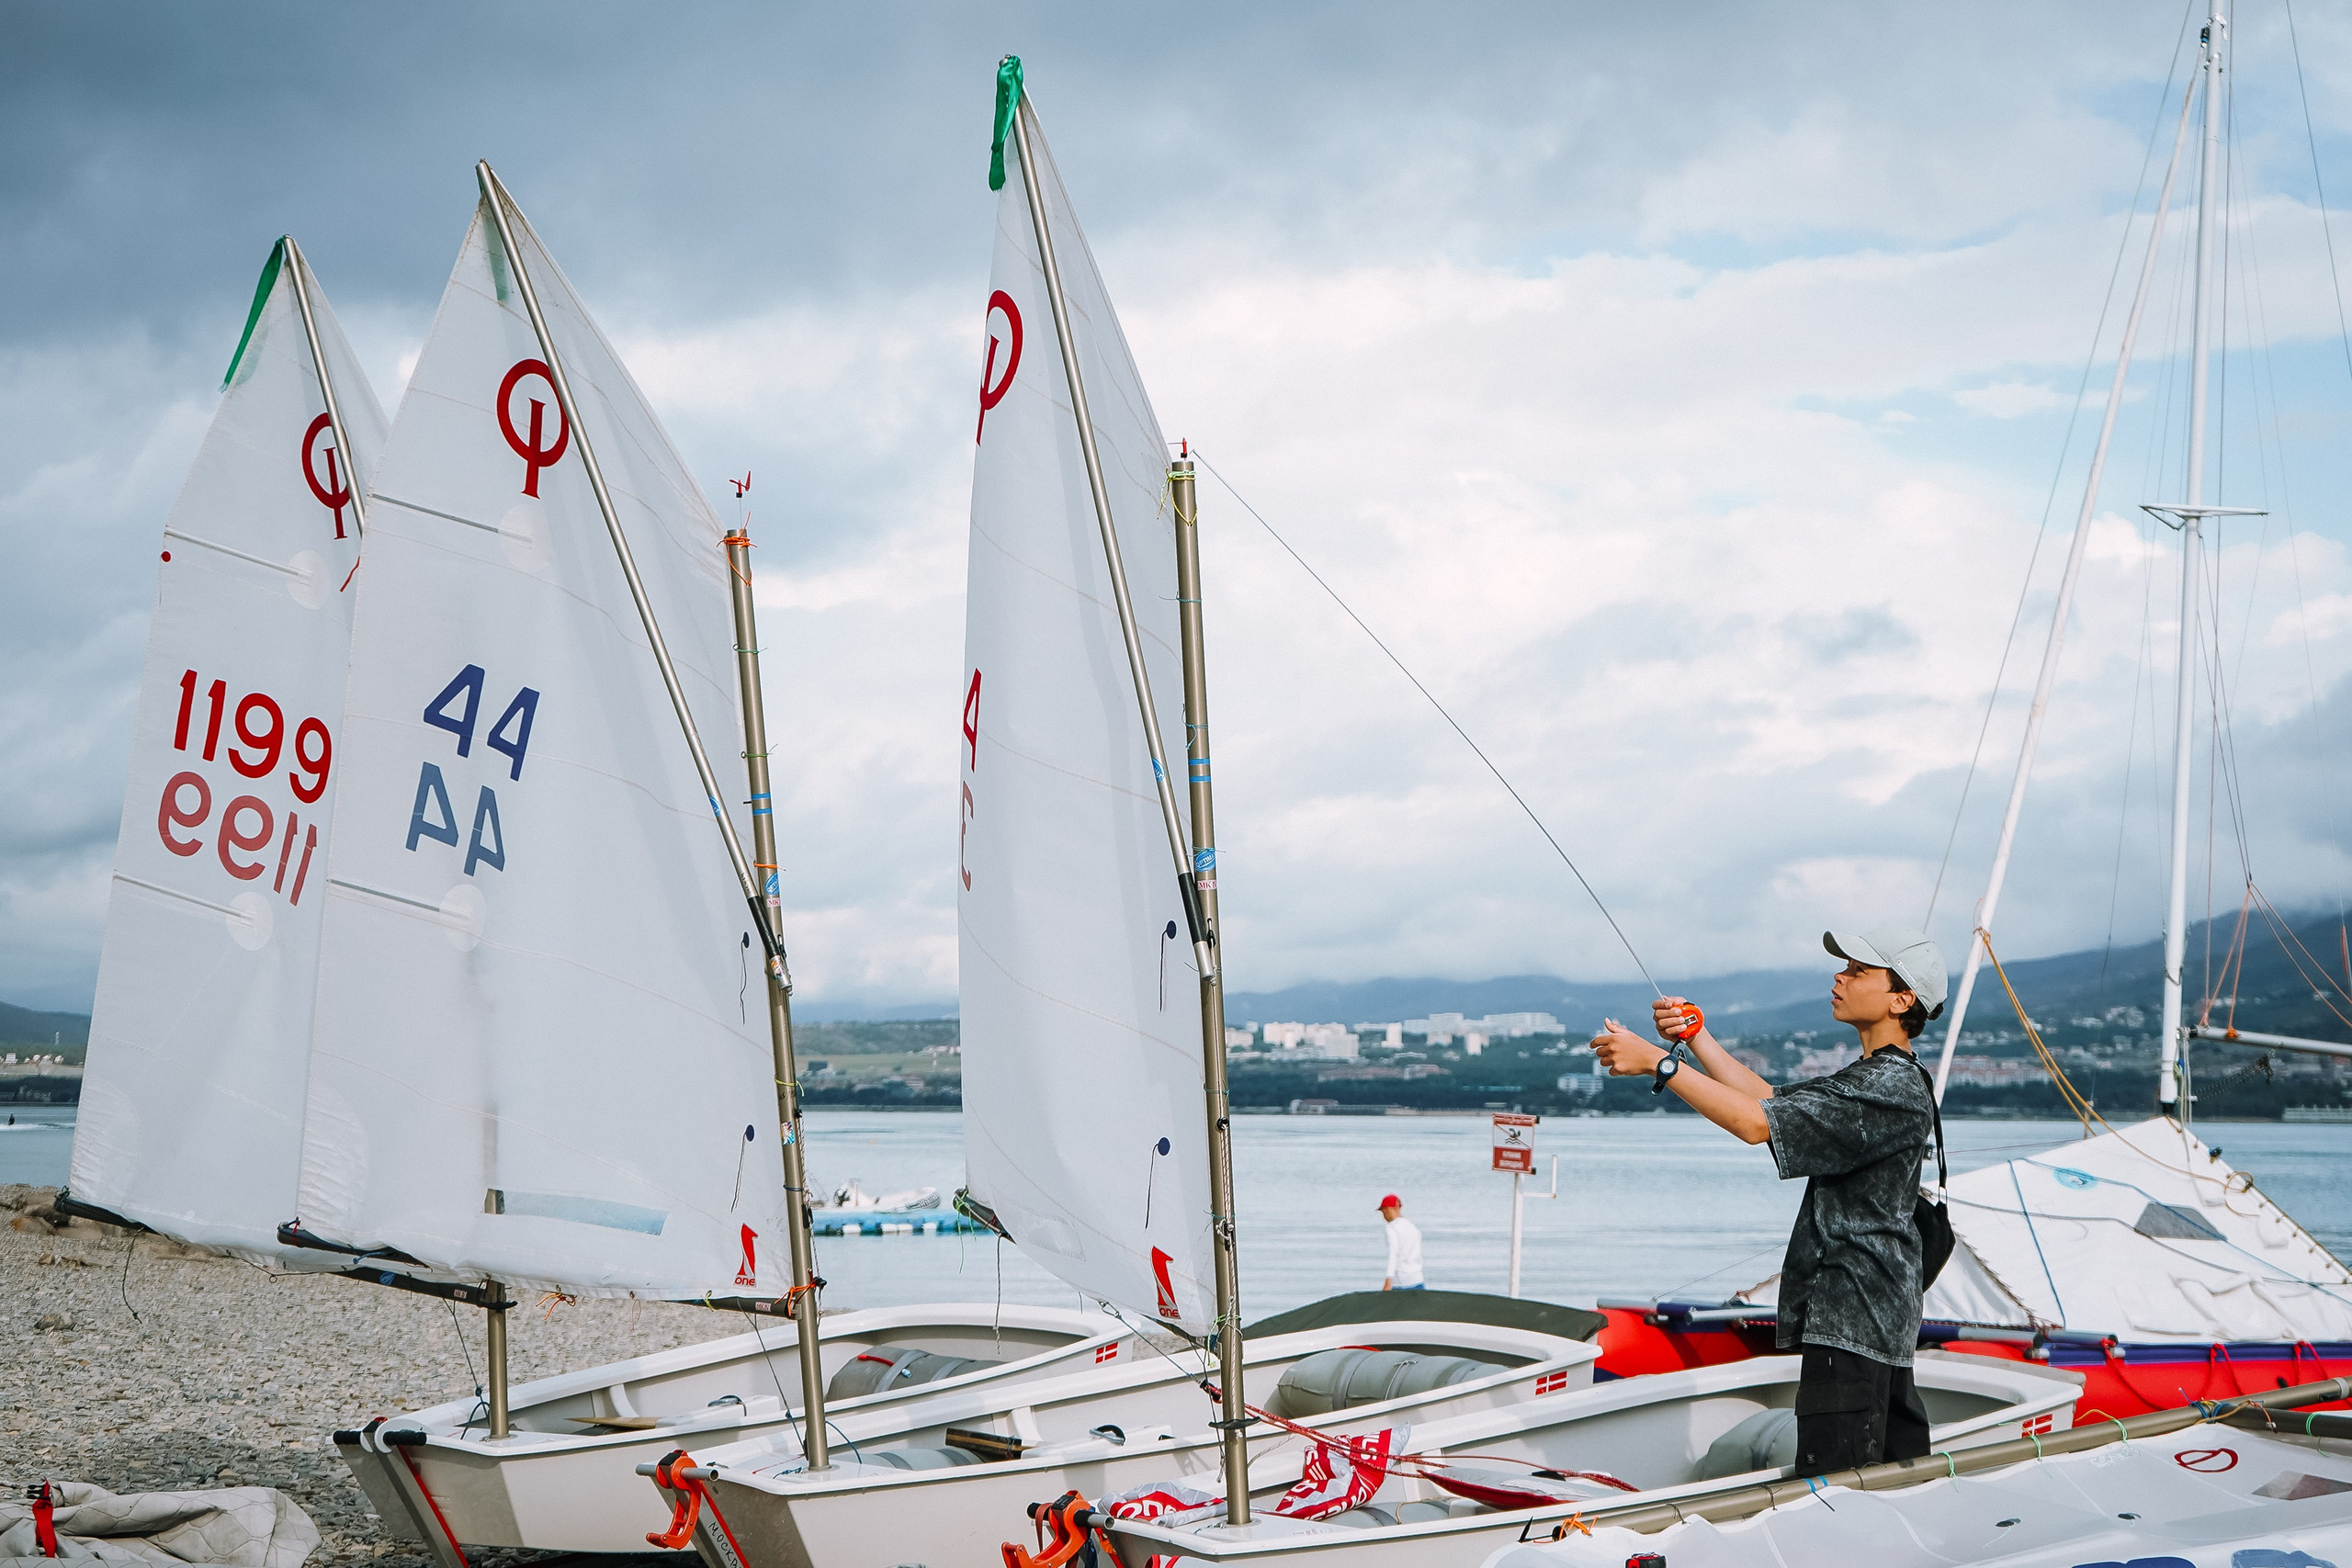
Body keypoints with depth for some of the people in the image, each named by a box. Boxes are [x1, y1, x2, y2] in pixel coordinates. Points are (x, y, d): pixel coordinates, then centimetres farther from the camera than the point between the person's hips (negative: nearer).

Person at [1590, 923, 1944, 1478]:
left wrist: (1657, 1061, -20)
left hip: (1851, 1322, -11)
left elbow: (1756, 1124, -23)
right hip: (1881, 1324, 11)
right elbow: (1768, 1099, 19)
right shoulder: (1868, 1078, 16)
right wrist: (1695, 1036, 9)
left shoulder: (1894, 1089, -17)